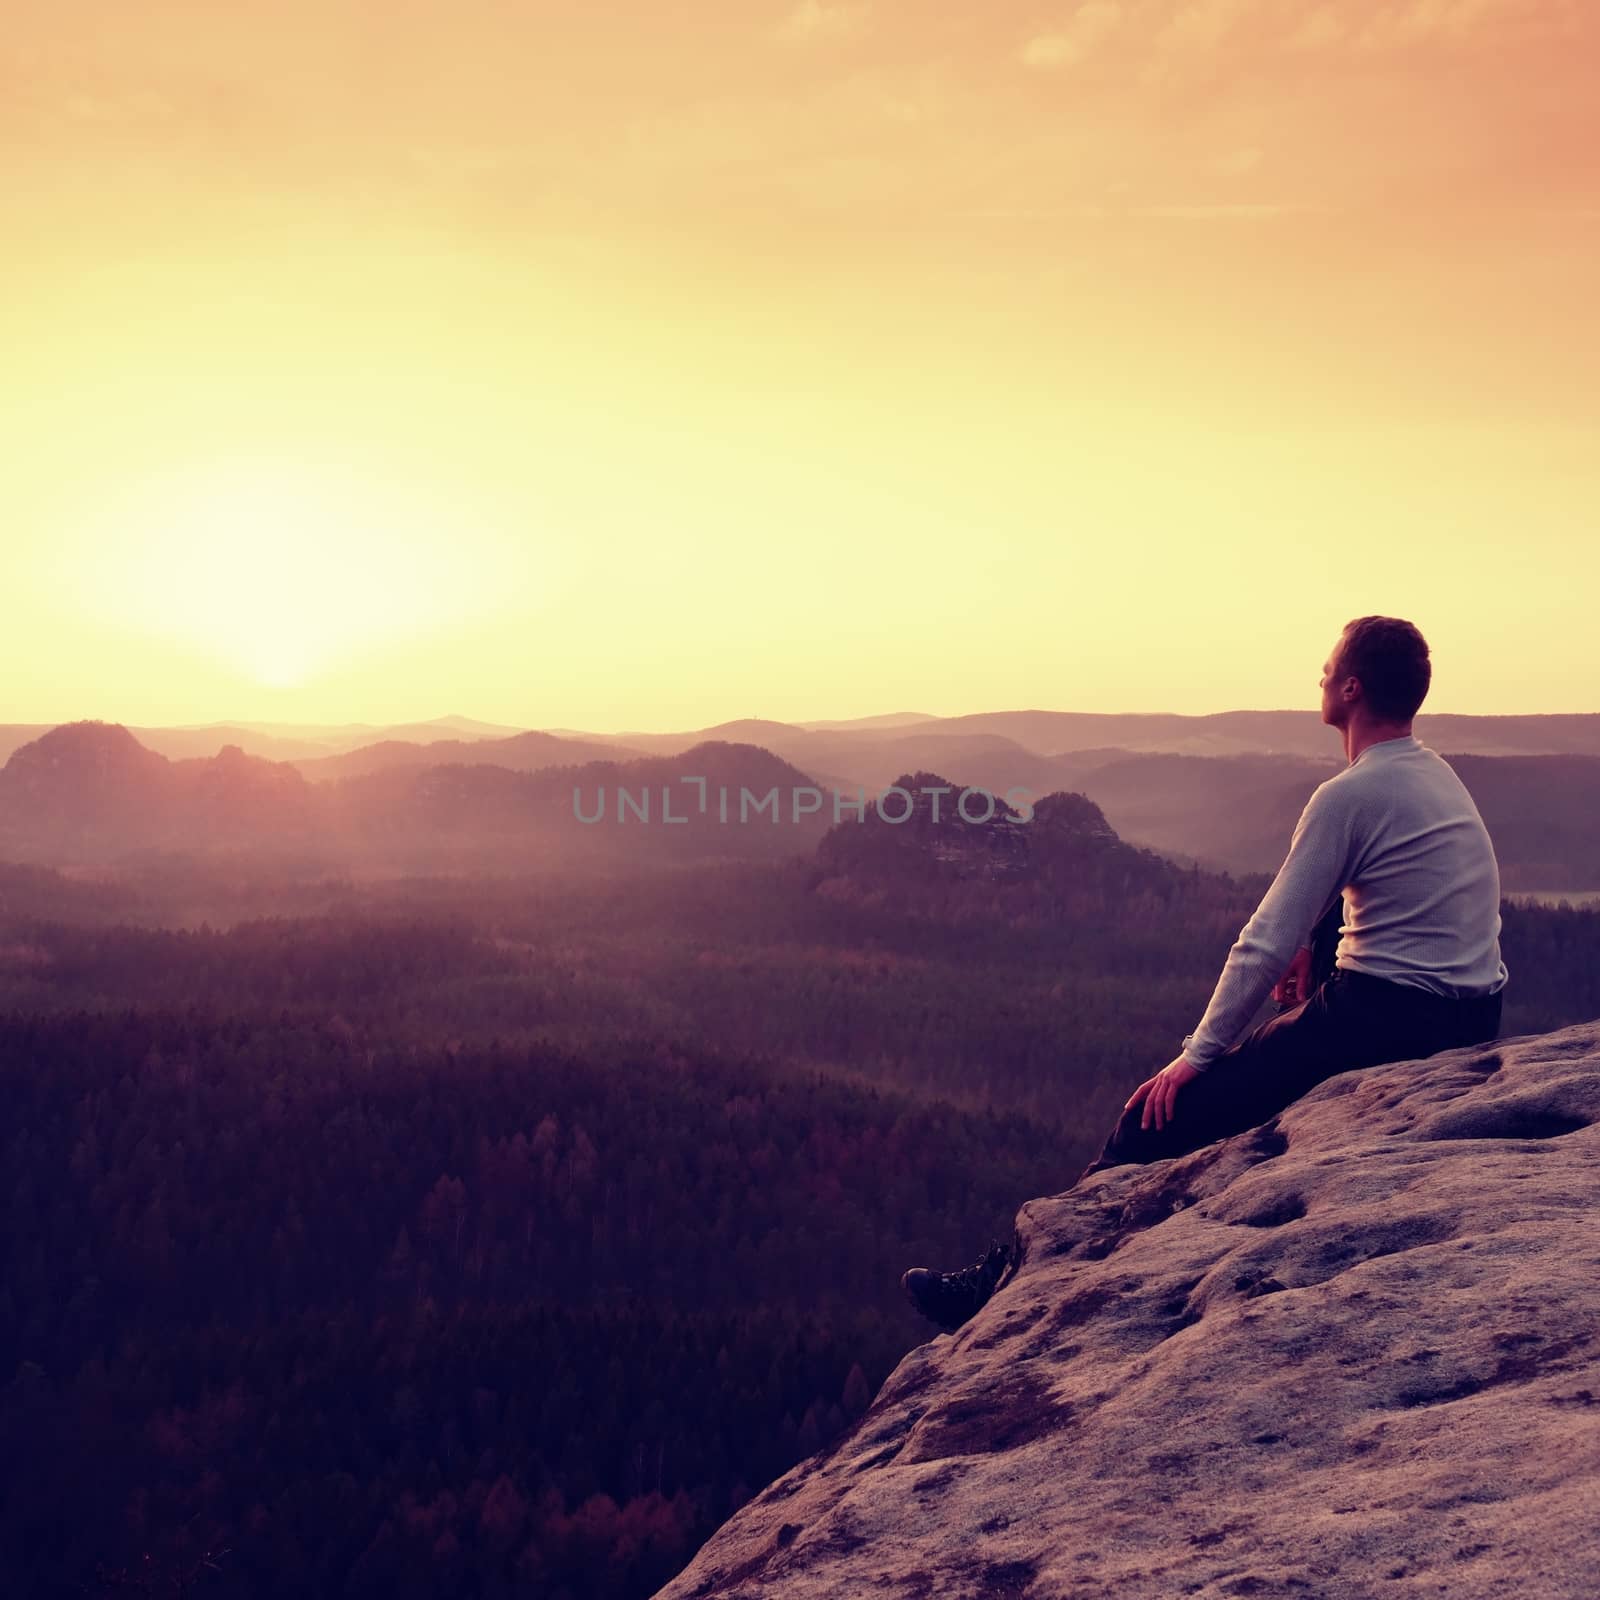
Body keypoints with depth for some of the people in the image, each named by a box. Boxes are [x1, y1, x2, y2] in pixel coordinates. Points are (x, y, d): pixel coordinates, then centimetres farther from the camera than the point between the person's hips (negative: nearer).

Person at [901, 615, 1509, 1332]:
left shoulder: (1350, 795, -15)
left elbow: (1268, 942, -16)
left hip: (1385, 1017, -9)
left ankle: (1011, 1277, -3)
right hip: (1471, 1017, 10)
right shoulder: (1436, 774, 14)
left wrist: (1197, 1053, -10)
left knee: (1166, 1112, -6)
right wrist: (1317, 941, 5)